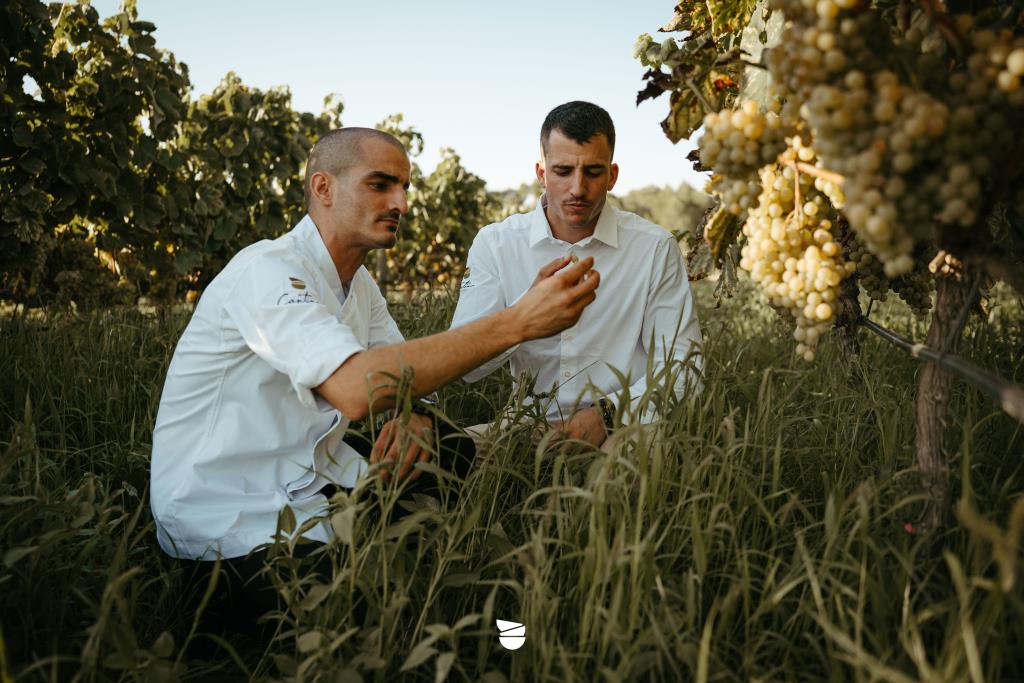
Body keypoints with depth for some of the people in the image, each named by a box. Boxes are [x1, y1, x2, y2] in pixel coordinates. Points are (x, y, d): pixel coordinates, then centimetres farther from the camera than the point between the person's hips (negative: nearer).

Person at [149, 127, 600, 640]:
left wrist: (415, 418, -18)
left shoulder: (358, 281, 9)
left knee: (459, 464, -3)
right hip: (223, 517, -8)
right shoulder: (267, 271, -22)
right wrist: (519, 321, -38)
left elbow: (402, 373, 9)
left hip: (309, 477, 9)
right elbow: (356, 388, -38)